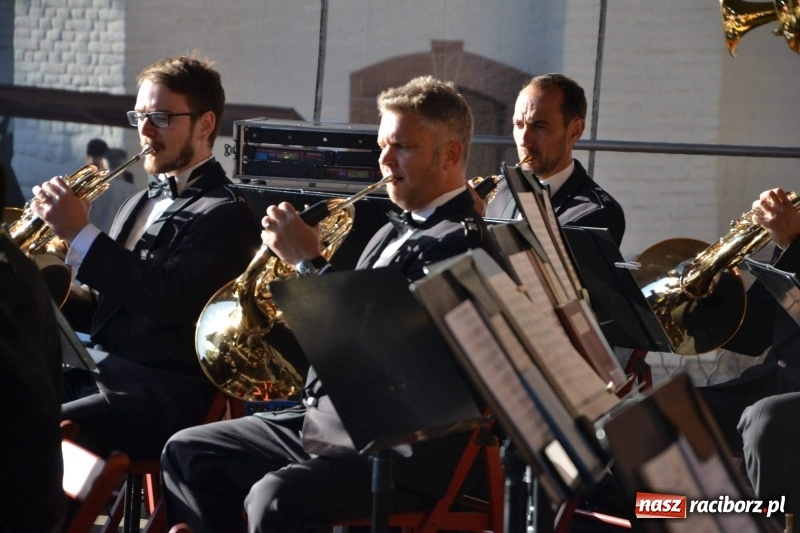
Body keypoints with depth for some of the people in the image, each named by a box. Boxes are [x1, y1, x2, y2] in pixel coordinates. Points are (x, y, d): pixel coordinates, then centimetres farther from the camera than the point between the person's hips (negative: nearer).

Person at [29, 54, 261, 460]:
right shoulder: (139, 205, 20)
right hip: (93, 372, 9)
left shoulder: (226, 215, -6)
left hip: (161, 395, -9)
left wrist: (79, 233, -20)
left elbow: (167, 298, -22)